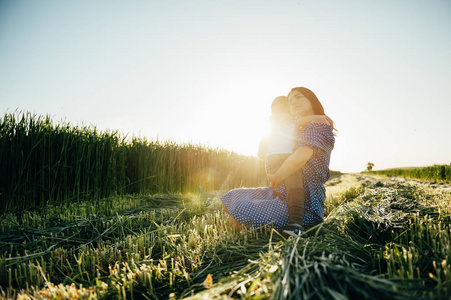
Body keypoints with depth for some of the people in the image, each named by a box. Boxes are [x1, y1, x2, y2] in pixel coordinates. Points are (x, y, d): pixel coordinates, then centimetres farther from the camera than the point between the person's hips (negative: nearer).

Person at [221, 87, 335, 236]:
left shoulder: (318, 123, -11)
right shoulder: (301, 130, 19)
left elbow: (300, 157, -27)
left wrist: (276, 178, -12)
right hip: (282, 193, 10)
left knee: (240, 210, -22)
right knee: (232, 197, 6)